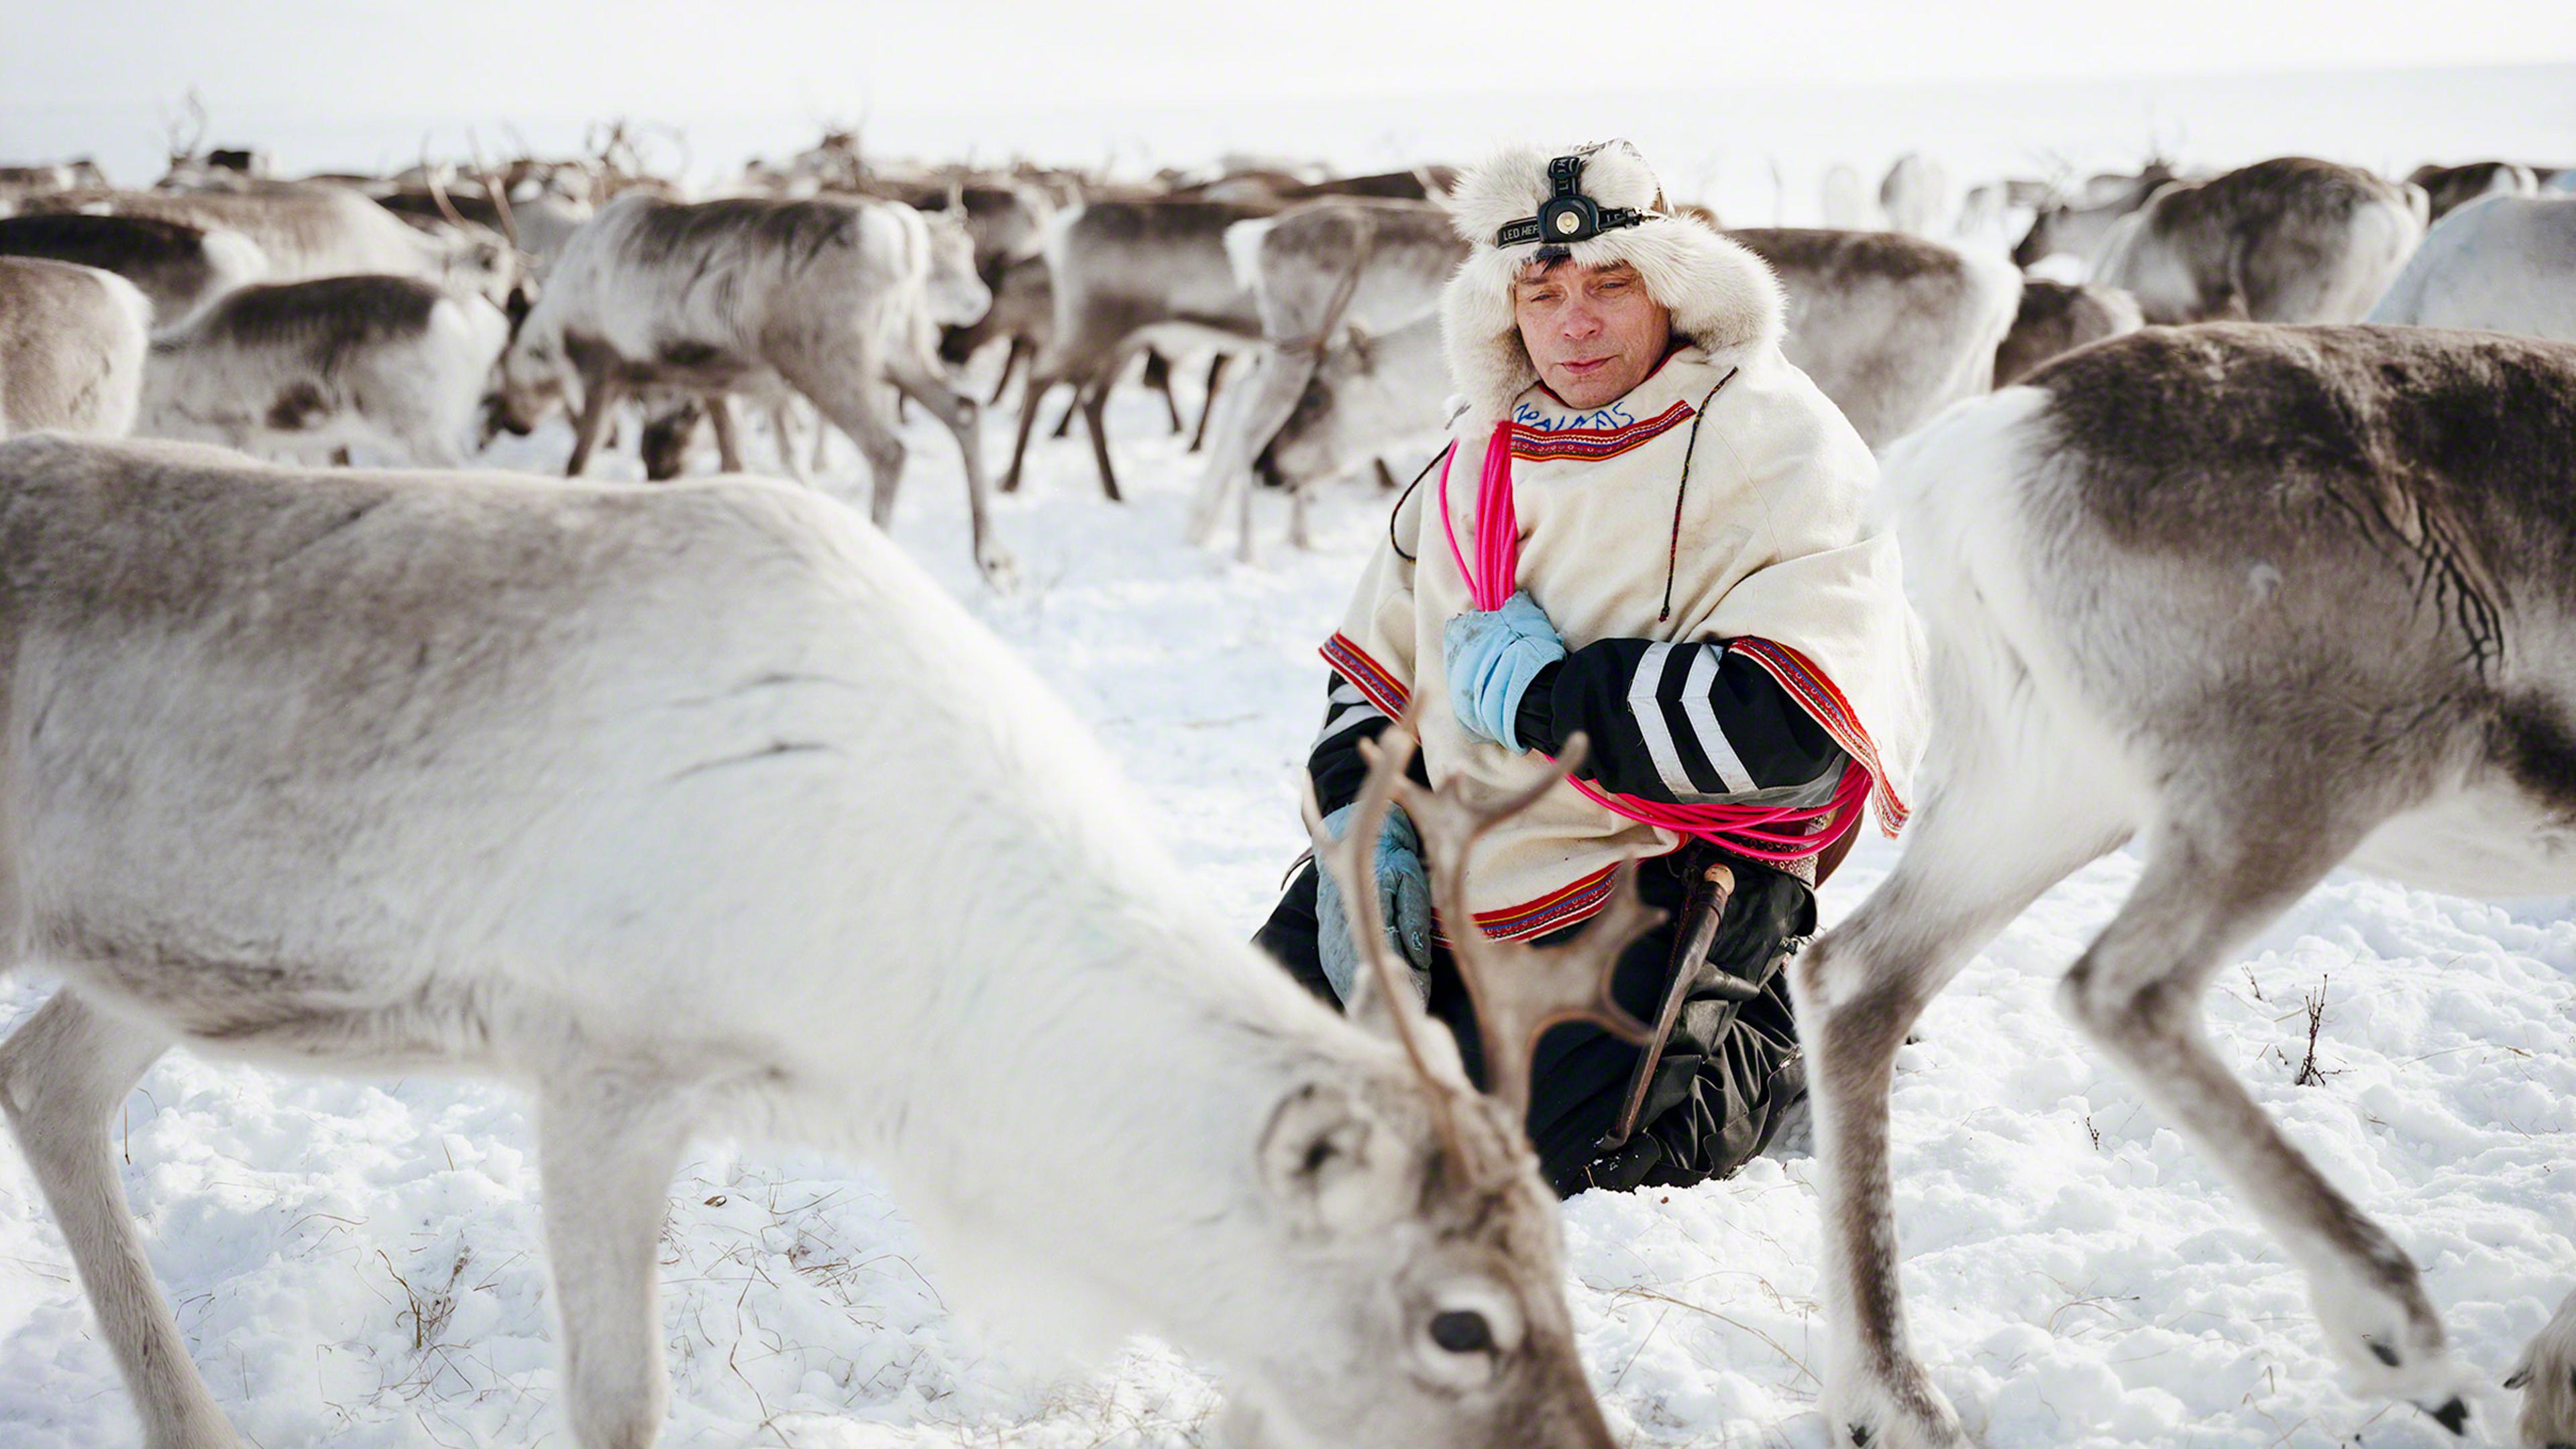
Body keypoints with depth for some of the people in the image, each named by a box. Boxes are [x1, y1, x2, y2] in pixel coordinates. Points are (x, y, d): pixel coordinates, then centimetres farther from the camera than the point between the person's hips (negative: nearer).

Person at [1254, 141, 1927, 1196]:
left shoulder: (1774, 446, -13)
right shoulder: (1480, 451, 11)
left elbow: (1786, 719, -26)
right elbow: (1375, 662, 20)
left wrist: (1536, 692, -18)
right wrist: (1364, 824, 1)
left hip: (1655, 877, -7)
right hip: (1449, 860, 7)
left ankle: (1758, 1061, 6)